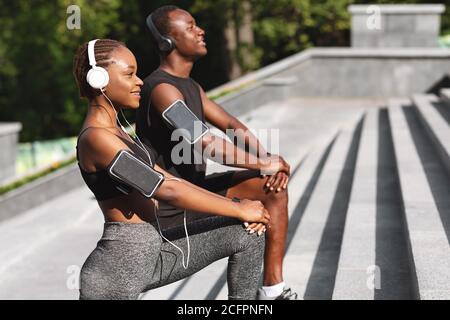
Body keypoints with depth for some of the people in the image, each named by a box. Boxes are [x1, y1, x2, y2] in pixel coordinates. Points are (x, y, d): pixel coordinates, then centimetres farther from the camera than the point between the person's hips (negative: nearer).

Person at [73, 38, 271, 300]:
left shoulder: (113, 131, 14)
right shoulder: (96, 138, -17)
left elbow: (168, 180, 15)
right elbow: (168, 190, -20)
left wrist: (234, 206, 8)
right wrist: (238, 210, -12)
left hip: (154, 250, 9)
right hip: (122, 261, -9)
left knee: (246, 233, 3)